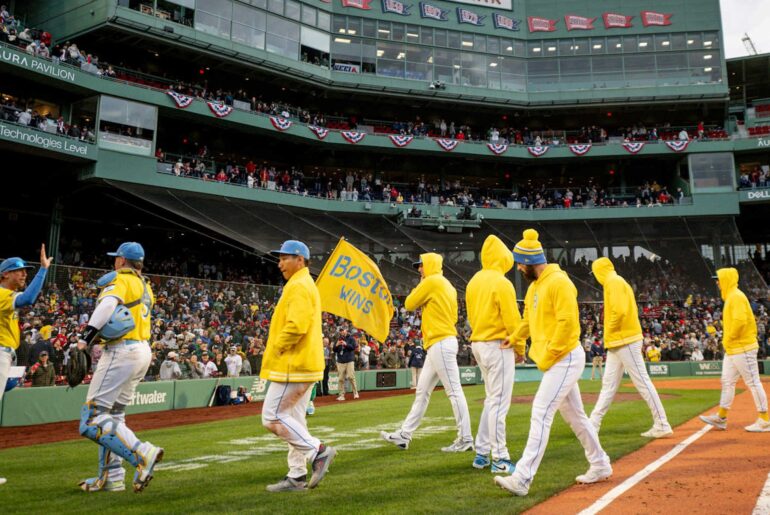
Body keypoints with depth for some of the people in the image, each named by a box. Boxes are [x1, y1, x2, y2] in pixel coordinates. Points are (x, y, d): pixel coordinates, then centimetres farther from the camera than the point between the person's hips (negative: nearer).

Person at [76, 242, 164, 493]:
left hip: (122, 352, -9)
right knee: (113, 414, 18)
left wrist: (86, 337, -29)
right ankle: (111, 478, 20)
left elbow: (107, 305, -25)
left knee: (92, 419, -8)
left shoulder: (119, 279, -5)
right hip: (143, 352, 9)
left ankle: (143, 453, -20)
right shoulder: (145, 285, 21)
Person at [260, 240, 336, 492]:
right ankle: (297, 477, 17)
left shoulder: (299, 286, -14)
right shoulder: (306, 285, 19)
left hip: (293, 366, -10)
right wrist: (277, 349, 16)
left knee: (272, 417, -6)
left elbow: (296, 326, -25)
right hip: (303, 365, 10)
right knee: (292, 419, 13)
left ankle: (318, 451, -5)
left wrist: (274, 348, -13)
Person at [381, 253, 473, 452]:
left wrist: (418, 287, 9)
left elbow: (409, 304, -3)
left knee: (454, 391, -7)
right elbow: (452, 315, 20)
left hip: (440, 344, -10)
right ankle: (404, 435, 18)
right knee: (422, 391, 12)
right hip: (440, 344, 10)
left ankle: (465, 440, -2)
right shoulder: (447, 285, 20)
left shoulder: (431, 281, -8)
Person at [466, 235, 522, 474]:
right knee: (499, 402, -3)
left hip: (478, 344, 8)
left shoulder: (474, 281, 10)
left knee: (492, 400, 17)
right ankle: (500, 460, 3)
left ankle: (481, 454, 21)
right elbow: (512, 320, -14)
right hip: (498, 345, -8)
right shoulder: (502, 283, -14)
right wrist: (520, 348, -2)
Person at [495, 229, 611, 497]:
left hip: (565, 357, -10)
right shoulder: (534, 286, 13)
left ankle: (522, 478, -12)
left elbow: (567, 323, -22)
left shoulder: (559, 282, -17)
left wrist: (547, 357, -18)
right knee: (574, 415, 17)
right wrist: (514, 338, 11)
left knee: (541, 414, -13)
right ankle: (600, 466, 32)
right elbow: (529, 319, 24)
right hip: (556, 361, 10)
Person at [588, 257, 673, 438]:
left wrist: (610, 332, -10)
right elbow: (631, 310, 19)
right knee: (608, 384, 11)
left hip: (625, 341, -10)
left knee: (642, 382, -6)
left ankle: (662, 426, -1)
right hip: (617, 343, 10)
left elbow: (619, 311, -24)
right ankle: (593, 424, 17)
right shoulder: (619, 282, 19)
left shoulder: (613, 282, -11)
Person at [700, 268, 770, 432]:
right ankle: (721, 418, 19)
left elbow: (740, 321, -26)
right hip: (732, 349, 10)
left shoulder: (736, 296, -15)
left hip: (742, 348, -10)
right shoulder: (730, 297, 15)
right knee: (727, 382, 12)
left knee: (753, 382, -3)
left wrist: (728, 339, -16)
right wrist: (727, 341, 12)